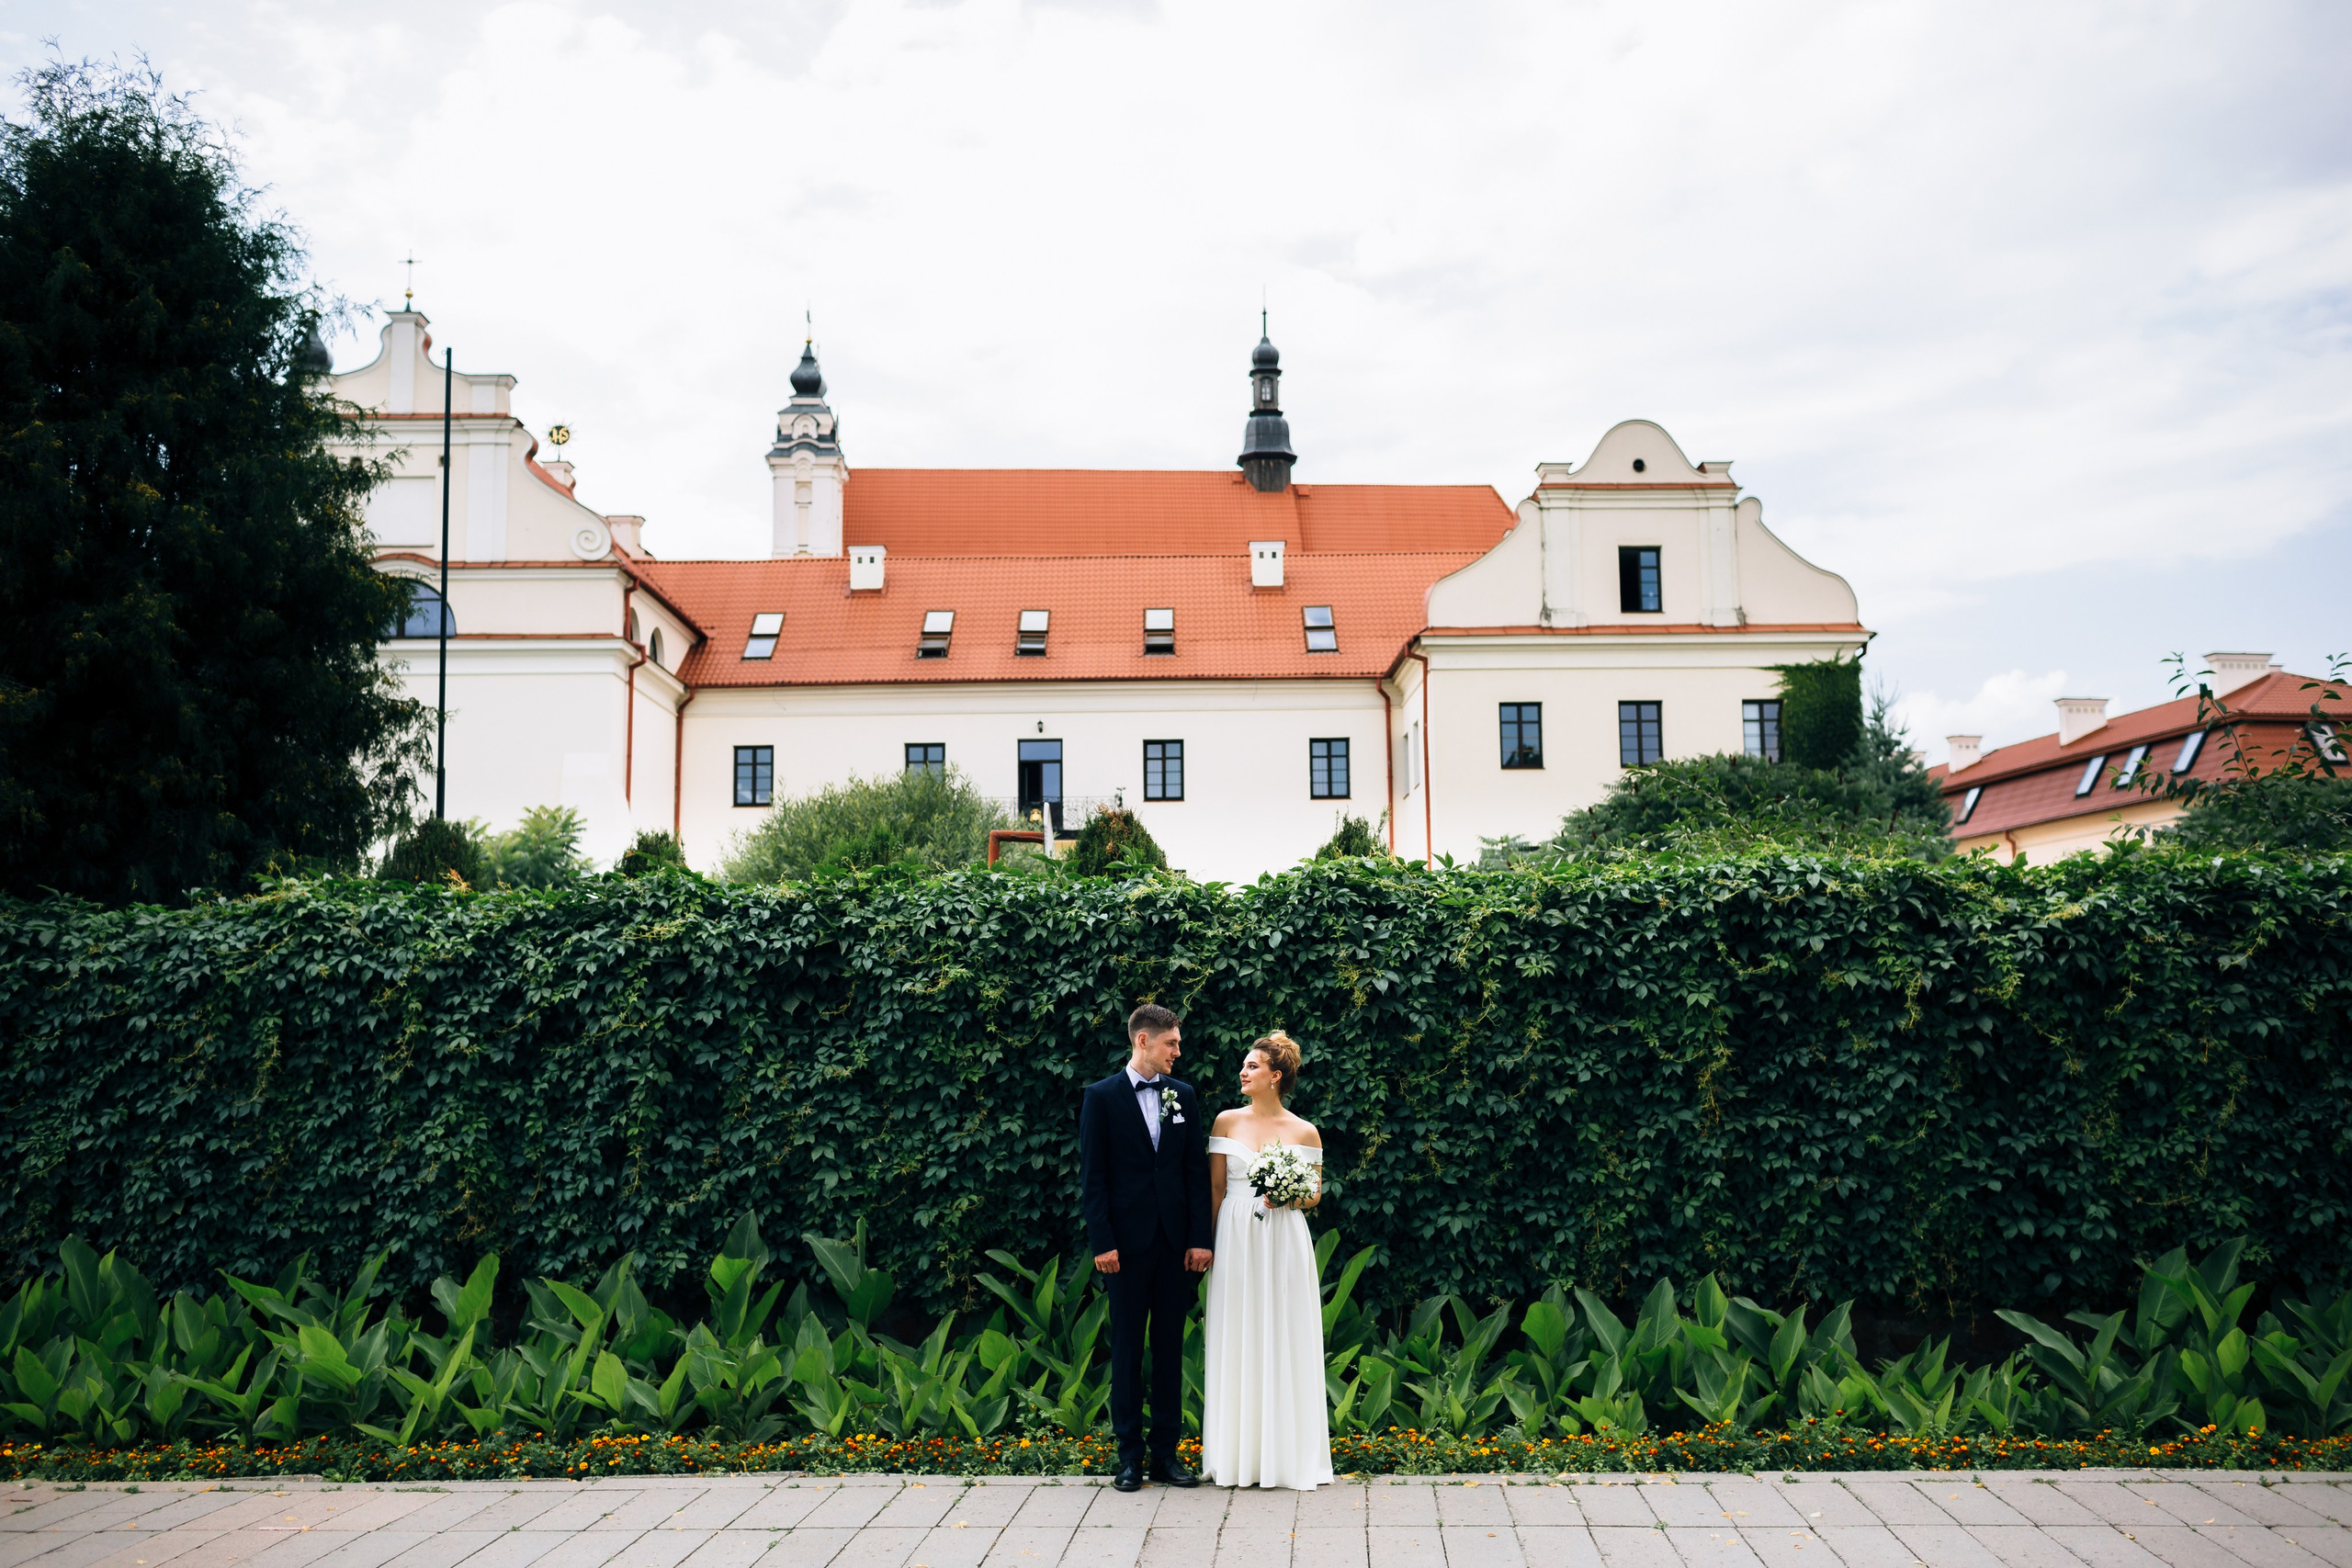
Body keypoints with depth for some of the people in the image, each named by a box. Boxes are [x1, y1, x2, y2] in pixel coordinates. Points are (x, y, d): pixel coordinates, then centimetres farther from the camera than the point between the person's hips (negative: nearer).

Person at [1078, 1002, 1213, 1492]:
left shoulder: (1184, 1095, 8)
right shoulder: (1102, 1097, -2)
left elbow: (1197, 1170, 8)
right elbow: (1092, 1175, -4)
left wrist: (1200, 1238, 1)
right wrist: (1102, 1242, -10)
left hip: (1176, 1242, 3)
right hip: (1127, 1243, -3)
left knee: (1170, 1347, 8)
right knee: (1127, 1347, 4)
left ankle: (1166, 1451, 15)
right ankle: (1129, 1455, 12)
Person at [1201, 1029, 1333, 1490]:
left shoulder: (1304, 1132, 2)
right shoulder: (1227, 1121, 6)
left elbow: (1315, 1194, 8)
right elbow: (1216, 1187, 7)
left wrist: (1292, 1197, -13)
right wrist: (1210, 1242, 2)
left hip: (1284, 1241, -1)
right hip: (1236, 1239, 1)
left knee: (1285, 1341, 0)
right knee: (1238, 1342, 3)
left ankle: (1287, 1453, 9)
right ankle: (1239, 1453, 11)